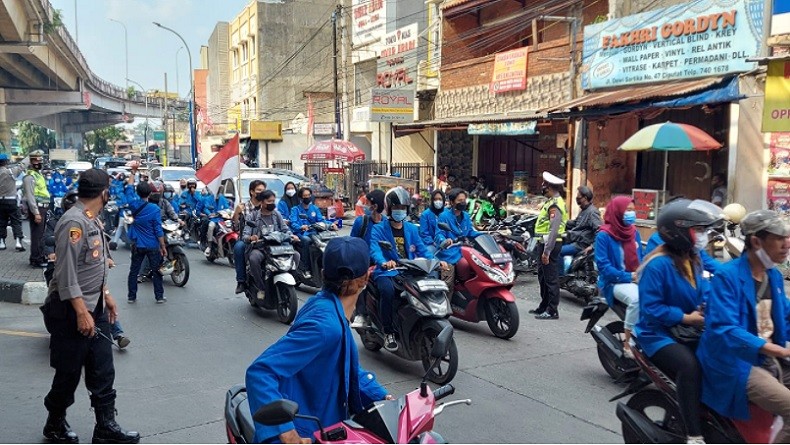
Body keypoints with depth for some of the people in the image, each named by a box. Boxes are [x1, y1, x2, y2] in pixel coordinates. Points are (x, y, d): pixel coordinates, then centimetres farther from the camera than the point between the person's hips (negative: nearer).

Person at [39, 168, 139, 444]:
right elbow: (66, 274, -23)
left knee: (103, 371, 9)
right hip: (72, 311, -9)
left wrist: (106, 295, 19)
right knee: (69, 373, 6)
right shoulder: (73, 222, -19)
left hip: (94, 307, 9)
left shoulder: (92, 220, 11)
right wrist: (82, 312, -24)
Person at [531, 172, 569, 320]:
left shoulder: (555, 204, -17)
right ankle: (544, 306, 30)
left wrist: (547, 251, -26)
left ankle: (552, 311, -1)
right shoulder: (552, 202, 16)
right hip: (545, 243, 11)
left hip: (550, 244, -11)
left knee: (551, 278, -6)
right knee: (543, 276, 19)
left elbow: (554, 230, -24)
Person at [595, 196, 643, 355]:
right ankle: (628, 343, -23)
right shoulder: (604, 236, -9)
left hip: (637, 279, 6)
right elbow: (603, 266, -14)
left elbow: (641, 257, 17)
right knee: (636, 298, -35)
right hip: (615, 282, -6)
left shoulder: (634, 232, 12)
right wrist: (629, 276, -19)